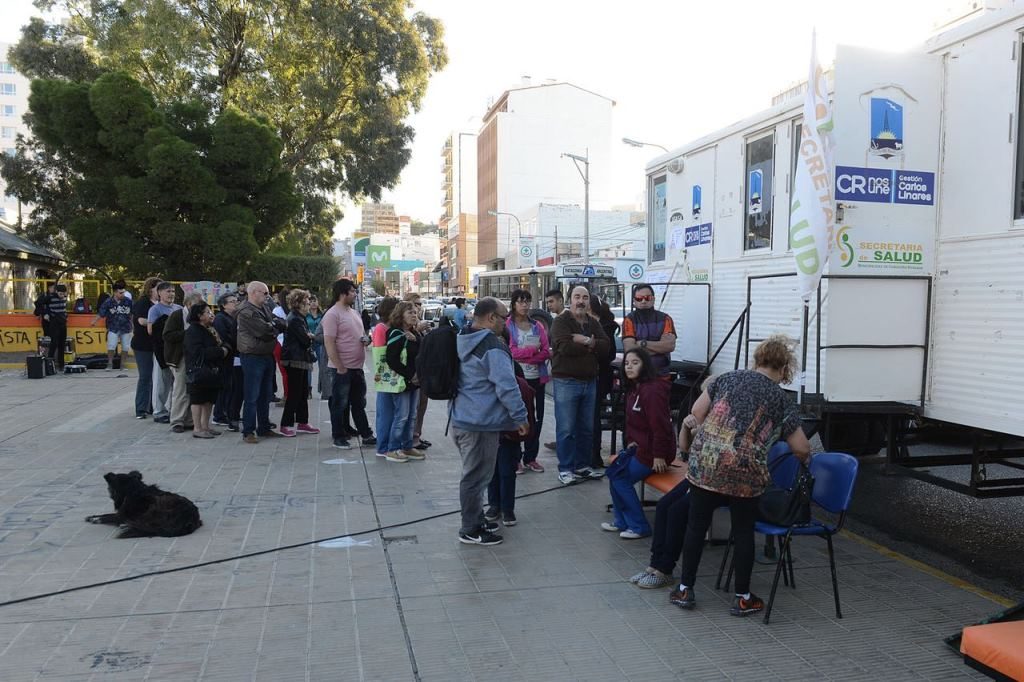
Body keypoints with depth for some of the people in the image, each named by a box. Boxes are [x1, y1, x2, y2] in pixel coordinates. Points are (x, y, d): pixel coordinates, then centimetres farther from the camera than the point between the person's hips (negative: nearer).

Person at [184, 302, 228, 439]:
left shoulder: (210, 329, 17)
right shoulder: (192, 331, -12)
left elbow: (220, 345, 23)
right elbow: (199, 352, -21)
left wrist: (225, 349, -1)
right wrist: (220, 351, -18)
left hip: (212, 370, 9)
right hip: (199, 371, -9)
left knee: (209, 399, 10)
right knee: (198, 399, -3)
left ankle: (205, 426, 18)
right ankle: (197, 429, 1)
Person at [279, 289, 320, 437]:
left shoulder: (299, 318, 17)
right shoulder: (295, 319, -16)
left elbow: (306, 338, 15)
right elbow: (305, 340, -18)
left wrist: (308, 336, -5)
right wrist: (311, 336, 1)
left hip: (300, 360, 10)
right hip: (295, 360, -10)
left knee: (303, 393, 13)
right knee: (294, 393, -6)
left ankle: (302, 423, 20)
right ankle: (286, 425, 0)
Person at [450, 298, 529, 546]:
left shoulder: (462, 341, 12)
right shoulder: (492, 347, -19)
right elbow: (507, 387, -22)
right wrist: (520, 417, -12)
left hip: (461, 419, 10)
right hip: (480, 423, -10)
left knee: (473, 473, 20)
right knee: (476, 476, 1)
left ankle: (476, 519, 32)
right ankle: (470, 530, 11)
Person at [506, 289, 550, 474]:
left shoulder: (538, 326, 12)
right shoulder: (507, 326, -1)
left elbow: (546, 352, 2)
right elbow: (510, 351, -11)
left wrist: (523, 356, -11)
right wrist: (533, 350, -8)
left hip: (536, 378, 4)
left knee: (536, 417, 7)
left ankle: (530, 457, 18)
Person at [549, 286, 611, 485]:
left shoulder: (593, 323, 14)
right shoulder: (561, 322, -6)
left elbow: (606, 345, 1)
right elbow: (565, 346, -22)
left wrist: (587, 341, -17)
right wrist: (591, 346, -10)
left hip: (589, 381, 7)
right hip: (566, 381, -6)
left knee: (587, 428, 13)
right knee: (566, 428, -2)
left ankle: (582, 465, 24)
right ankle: (565, 469, 6)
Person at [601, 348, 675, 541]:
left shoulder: (652, 390, -24)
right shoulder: (634, 388, 8)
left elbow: (660, 425, -27)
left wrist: (659, 456, -24)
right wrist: (632, 441, 9)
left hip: (653, 451, -10)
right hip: (640, 445, 10)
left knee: (621, 479, -8)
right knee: (613, 472, 6)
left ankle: (639, 527, 5)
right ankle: (621, 521, 17)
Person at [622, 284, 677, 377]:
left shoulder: (665, 319, 4)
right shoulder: (629, 320, -3)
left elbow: (670, 345, -11)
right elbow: (630, 349, -16)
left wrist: (643, 343, -15)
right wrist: (660, 347, -12)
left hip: (661, 375, 2)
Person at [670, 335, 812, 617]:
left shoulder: (729, 378, 11)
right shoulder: (780, 398, 5)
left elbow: (697, 411, 9)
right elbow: (801, 448, 8)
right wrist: (803, 457, 30)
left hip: (704, 462, 2)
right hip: (745, 472, -2)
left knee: (696, 526, 12)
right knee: (743, 532, 13)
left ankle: (685, 590, 21)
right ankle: (743, 598, 24)